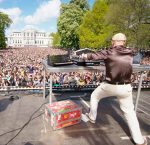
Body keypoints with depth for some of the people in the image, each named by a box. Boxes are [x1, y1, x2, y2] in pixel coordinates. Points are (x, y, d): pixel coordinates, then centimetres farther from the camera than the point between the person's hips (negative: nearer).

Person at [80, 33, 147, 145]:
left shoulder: (109, 53, -7)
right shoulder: (130, 53, 3)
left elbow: (93, 56, -2)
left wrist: (83, 56, 17)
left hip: (110, 86, -2)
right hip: (125, 87, 3)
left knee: (94, 96, 26)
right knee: (129, 111, 15)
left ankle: (92, 117, 42)